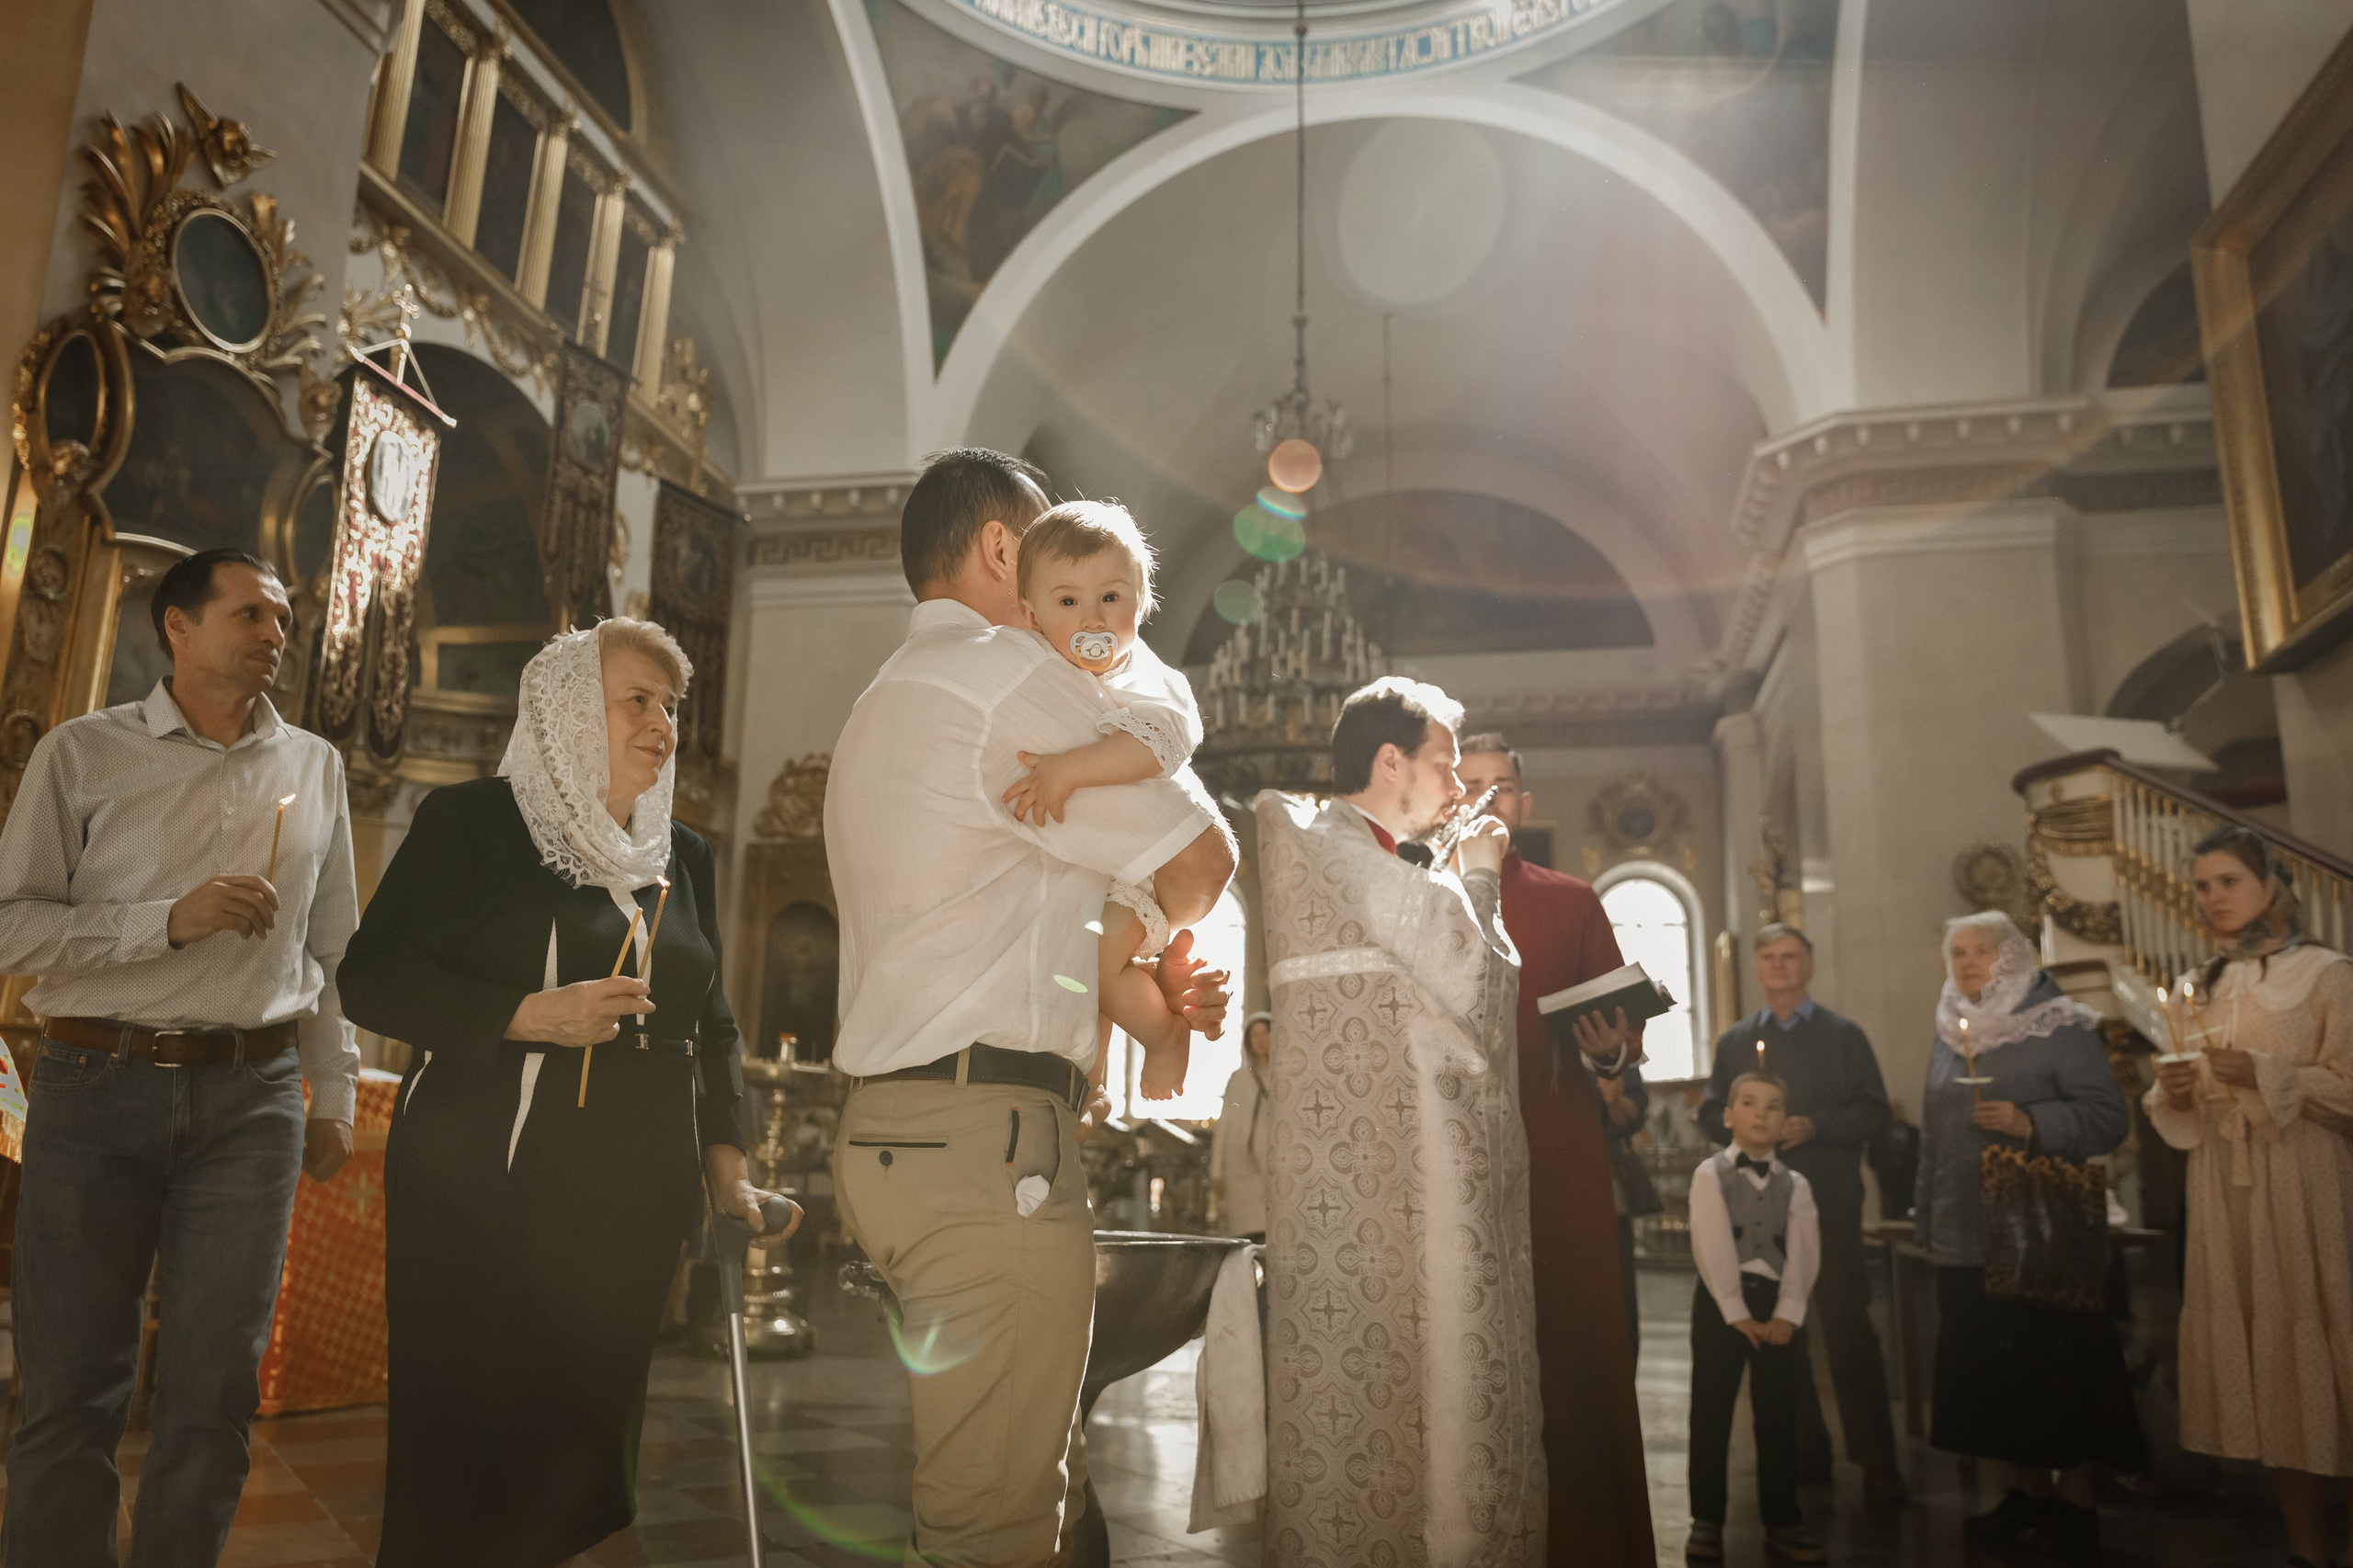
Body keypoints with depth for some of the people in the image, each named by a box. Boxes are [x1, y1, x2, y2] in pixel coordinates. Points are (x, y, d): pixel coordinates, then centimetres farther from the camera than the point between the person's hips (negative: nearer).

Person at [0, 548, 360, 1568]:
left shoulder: (314, 767, 11)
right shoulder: (82, 754, 2)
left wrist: (333, 1097, 12)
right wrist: (169, 920, -16)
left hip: (250, 1100, 2)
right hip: (96, 1089, -2)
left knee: (214, 1389, 5)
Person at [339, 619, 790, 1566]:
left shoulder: (685, 859, 15)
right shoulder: (472, 822, 0)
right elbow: (373, 979, -4)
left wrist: (724, 1159, 8)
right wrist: (529, 1015, -17)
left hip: (633, 1202, 4)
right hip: (480, 1193, -4)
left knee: (587, 1440, 6)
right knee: (463, 1438, 0)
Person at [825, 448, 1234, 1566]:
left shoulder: (886, 706, 23)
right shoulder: (1004, 674, -7)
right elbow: (1199, 856, -7)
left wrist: (1150, 985, 10)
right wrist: (1172, 939, 15)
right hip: (985, 1136, -10)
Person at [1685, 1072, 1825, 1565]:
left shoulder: (1795, 1185, 7)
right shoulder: (1710, 1175, -2)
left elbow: (1802, 1255, -2)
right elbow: (1713, 1249, -10)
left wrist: (1787, 1314, -13)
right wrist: (1737, 1312, -15)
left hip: (1778, 1306, 3)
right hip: (1721, 1302, -2)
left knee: (1778, 1415, 7)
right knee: (1711, 1413, 2)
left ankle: (1781, 1521, 17)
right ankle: (1706, 1521, 10)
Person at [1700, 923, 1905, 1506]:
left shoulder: (1844, 1035, 6)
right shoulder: (1734, 1041, 14)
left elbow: (1874, 1113, -1)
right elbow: (1710, 1114, 11)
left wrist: (1814, 1125, -16)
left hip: (1831, 1202, -3)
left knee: (1847, 1329, -4)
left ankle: (1876, 1462, 4)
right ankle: (1803, 1452, 18)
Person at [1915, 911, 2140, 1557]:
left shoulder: (2059, 1027, -4)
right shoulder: (1950, 1037, 14)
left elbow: (2110, 1115, -10)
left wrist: (2031, 1124, -23)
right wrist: (1926, 1217, 18)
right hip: (1966, 1238, 6)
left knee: (2059, 1364, 0)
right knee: (1989, 1364, 8)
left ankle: (2074, 1502, 13)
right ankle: (2030, 1490, 21)